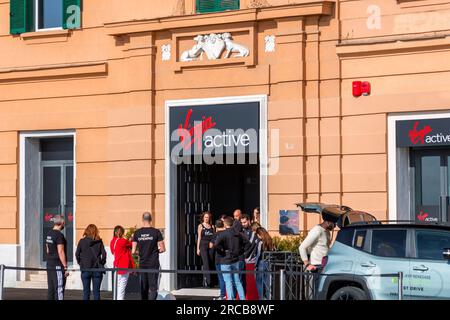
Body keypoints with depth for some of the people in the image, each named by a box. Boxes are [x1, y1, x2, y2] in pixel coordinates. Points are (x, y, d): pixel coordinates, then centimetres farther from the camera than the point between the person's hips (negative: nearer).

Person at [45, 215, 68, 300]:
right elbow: (61, 252, -19)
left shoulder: (49, 234, 12)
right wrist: (65, 267, -16)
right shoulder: (59, 235, -15)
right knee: (59, 290, -8)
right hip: (58, 267, -9)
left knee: (51, 289, 10)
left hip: (49, 265, 9)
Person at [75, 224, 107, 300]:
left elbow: (77, 254, -4)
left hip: (85, 269, 0)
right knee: (96, 291, 6)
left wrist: (80, 263, 9)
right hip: (97, 269, 0)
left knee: (86, 291, 7)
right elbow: (104, 254, -7)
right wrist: (101, 263, 6)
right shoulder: (99, 242, -2)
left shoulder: (82, 241, -2)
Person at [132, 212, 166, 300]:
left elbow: (133, 251, 0)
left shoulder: (137, 233, 0)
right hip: (153, 263, -3)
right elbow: (163, 249, -6)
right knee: (153, 288, -3)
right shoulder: (156, 232, -7)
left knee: (144, 288, 13)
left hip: (142, 264, 3)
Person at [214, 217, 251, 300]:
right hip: (236, 261, 5)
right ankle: (242, 298, 10)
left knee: (228, 282, -1)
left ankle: (230, 298, -3)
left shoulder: (222, 234, -12)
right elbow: (248, 244, 7)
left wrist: (223, 252, -10)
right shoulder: (238, 234, 6)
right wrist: (240, 252, 8)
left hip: (226, 261, -5)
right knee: (237, 282, 12)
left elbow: (216, 245, -26)